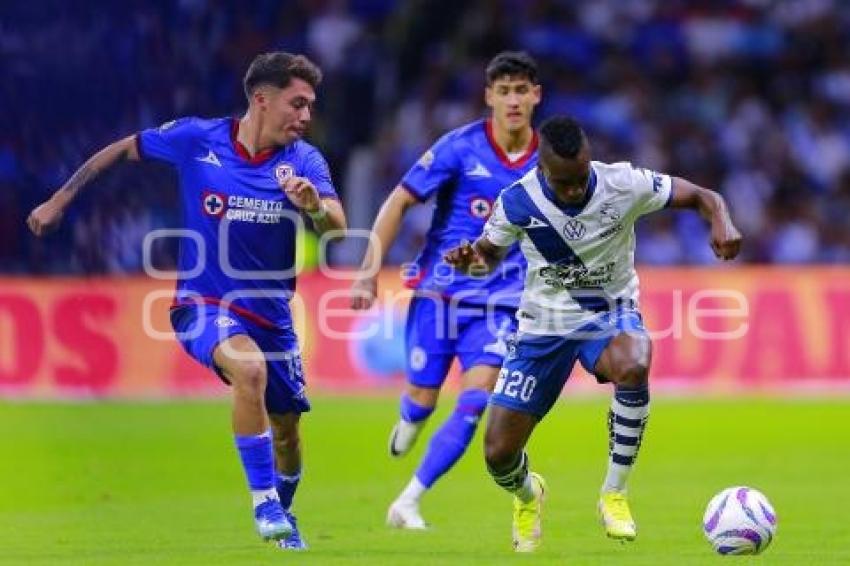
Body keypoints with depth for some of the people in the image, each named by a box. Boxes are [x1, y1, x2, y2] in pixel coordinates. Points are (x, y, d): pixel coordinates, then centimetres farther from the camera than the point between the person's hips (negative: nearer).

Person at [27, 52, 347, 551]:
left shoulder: (304, 159, -8)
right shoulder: (196, 139, -10)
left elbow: (338, 227, -22)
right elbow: (121, 150, 5)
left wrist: (314, 204, -45)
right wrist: (60, 201, 8)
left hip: (270, 312, 3)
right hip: (203, 303, -3)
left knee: (286, 428, 11)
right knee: (249, 367, -33)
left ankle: (282, 514, 43)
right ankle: (264, 502, -22)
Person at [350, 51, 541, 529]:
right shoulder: (460, 148, -8)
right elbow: (398, 203, -4)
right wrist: (370, 272, -9)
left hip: (501, 303, 1)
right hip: (439, 289, -1)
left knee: (475, 401, -17)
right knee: (424, 398, 2)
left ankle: (408, 503, -9)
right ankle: (409, 421, 41)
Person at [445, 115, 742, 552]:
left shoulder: (623, 185, -19)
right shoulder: (517, 201, -15)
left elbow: (703, 198, -10)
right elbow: (491, 253, 4)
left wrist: (722, 224, -33)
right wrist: (471, 259, -21)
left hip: (609, 313, -1)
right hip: (543, 326, 1)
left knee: (633, 367, -40)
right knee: (498, 454, -5)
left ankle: (614, 494, -21)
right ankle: (526, 495, 36)